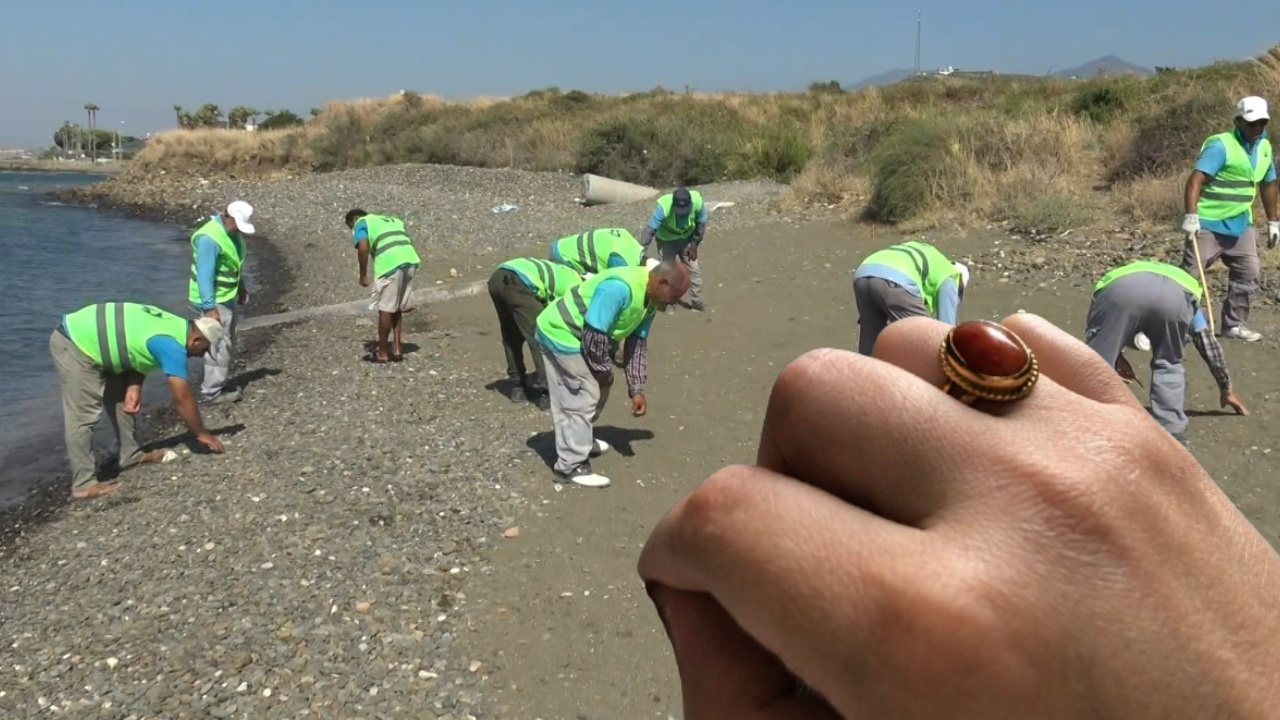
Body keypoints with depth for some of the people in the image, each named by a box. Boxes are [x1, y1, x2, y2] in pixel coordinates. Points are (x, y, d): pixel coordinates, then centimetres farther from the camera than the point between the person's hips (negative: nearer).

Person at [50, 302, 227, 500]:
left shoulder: (175, 325, 4)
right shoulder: (172, 345, -22)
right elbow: (182, 397, -20)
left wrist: (134, 387, -2)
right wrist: (201, 434, -10)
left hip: (87, 337, 10)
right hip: (73, 345, -10)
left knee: (120, 399, 15)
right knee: (83, 416, -10)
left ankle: (130, 454, 25)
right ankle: (83, 484, -6)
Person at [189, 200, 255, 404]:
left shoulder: (232, 232, 4)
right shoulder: (210, 238, -25)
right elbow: (205, 276, -26)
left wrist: (241, 287, 23)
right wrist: (210, 307, -27)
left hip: (228, 297, 10)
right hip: (214, 301, -10)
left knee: (226, 343, 16)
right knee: (219, 345, -6)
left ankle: (214, 385, 27)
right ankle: (212, 392, 2)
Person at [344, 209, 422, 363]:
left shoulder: (361, 223, 13)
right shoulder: (391, 220, 33)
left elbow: (363, 248, -6)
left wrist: (363, 275, 1)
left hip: (390, 264, -6)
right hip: (410, 261, 6)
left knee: (385, 309, 5)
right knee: (397, 308, 18)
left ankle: (382, 353, 12)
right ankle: (397, 349, 20)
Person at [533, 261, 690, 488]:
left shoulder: (649, 300, 1)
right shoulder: (620, 288, -31)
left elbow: (637, 344, 8)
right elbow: (593, 334, -30)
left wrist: (636, 390, 4)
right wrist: (604, 371, -15)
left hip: (575, 335, 10)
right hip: (560, 334, -10)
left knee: (597, 391, 19)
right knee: (582, 398, -7)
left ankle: (581, 441, 39)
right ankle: (570, 467, 2)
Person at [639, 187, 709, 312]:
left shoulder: (697, 202, -31)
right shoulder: (664, 207, -40)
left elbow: (701, 224, -13)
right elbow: (650, 229, -39)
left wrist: (694, 245, -11)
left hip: (686, 239, 3)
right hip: (666, 240, -3)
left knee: (694, 269, 5)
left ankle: (696, 301, 19)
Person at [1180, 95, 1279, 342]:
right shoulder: (1221, 145, -17)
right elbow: (1195, 181, -26)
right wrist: (1191, 216, -37)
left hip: (1240, 224, 8)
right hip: (1209, 223, -7)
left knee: (1249, 273, 8)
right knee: (1189, 275, -7)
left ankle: (1234, 325, 20)